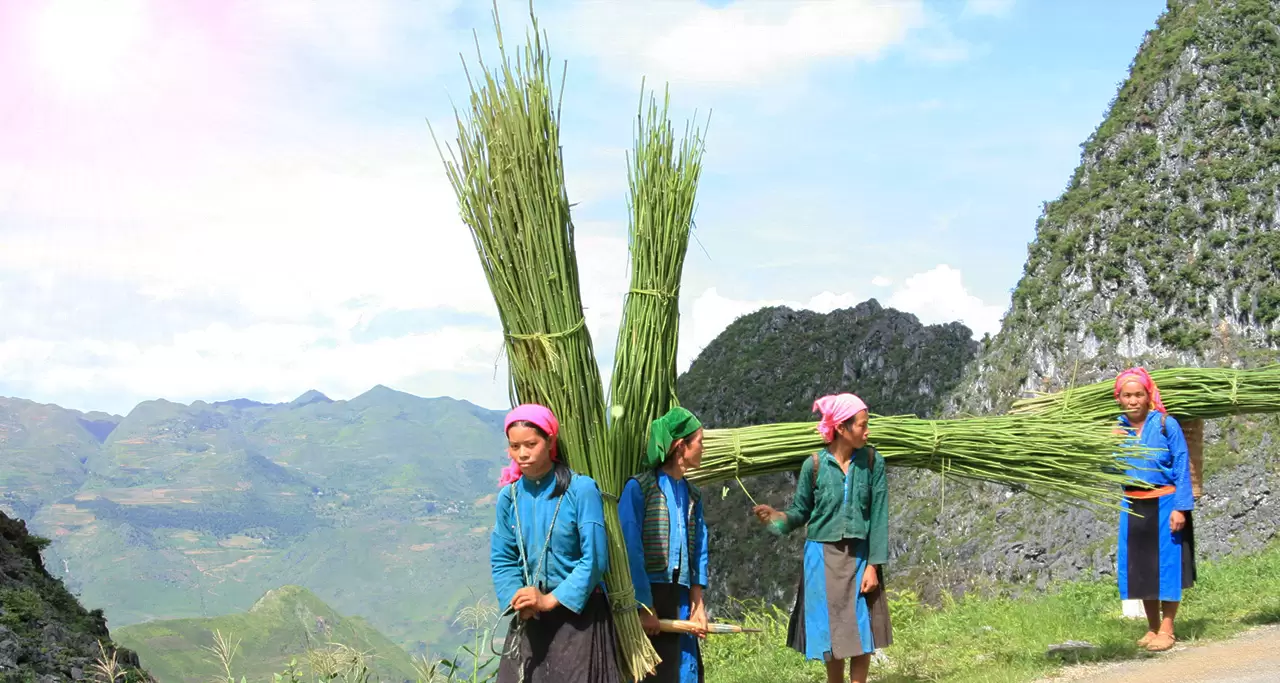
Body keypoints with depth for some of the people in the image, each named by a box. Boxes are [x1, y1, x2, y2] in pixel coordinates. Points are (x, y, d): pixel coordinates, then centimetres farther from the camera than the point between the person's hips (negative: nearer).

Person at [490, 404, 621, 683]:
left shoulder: (580, 489, -13)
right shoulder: (509, 496, 1)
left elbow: (595, 558, -15)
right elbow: (502, 559, 5)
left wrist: (551, 600, -16)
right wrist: (517, 598, -12)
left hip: (579, 612, -4)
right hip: (529, 618, 4)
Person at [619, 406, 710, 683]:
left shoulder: (692, 495, 11)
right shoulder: (638, 488, -10)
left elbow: (699, 550, 11)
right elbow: (631, 552, -14)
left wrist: (698, 602, 3)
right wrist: (644, 607, -16)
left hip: (681, 598, 6)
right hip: (645, 595, -6)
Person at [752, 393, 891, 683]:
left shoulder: (872, 462, -4)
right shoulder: (814, 465, -6)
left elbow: (879, 516, -4)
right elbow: (800, 512, 1)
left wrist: (873, 565, -8)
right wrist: (777, 517, -21)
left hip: (859, 556, 1)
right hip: (824, 556, 0)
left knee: (862, 632, 0)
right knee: (830, 630, 7)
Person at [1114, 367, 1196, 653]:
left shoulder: (1166, 424, -9)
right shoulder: (1116, 428, 2)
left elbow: (1182, 467, -8)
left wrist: (1180, 507, -14)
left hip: (1164, 504, -4)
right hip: (1132, 507, 4)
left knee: (1166, 564, 1)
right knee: (1139, 566, 10)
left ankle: (1167, 629, 10)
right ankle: (1152, 627, 23)